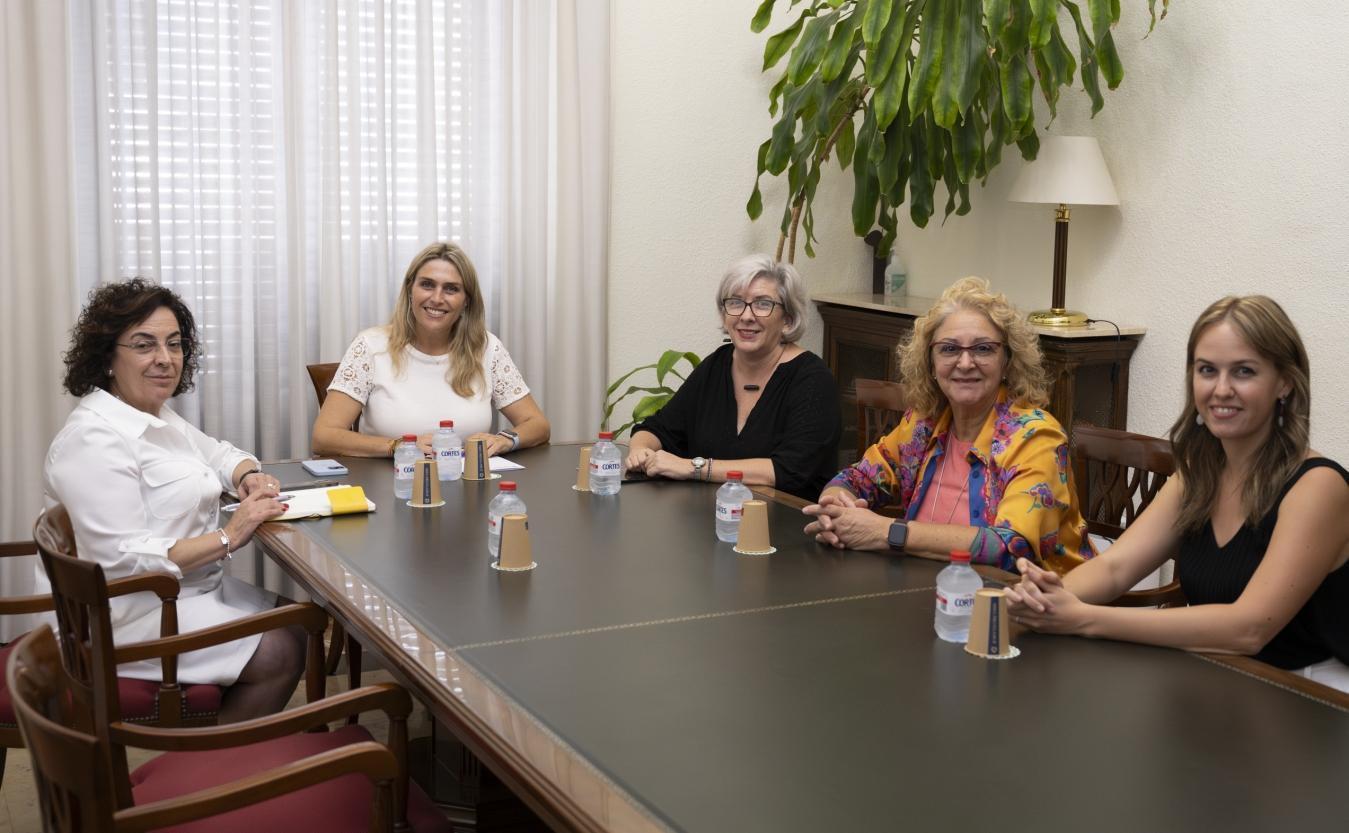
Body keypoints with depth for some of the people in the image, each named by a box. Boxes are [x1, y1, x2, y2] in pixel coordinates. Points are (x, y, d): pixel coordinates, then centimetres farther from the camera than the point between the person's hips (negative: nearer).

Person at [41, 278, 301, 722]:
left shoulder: (157, 416, 10)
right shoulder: (94, 440, -21)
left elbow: (216, 452, 25)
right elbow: (123, 559, -27)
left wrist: (249, 476, 1)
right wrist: (228, 536, -26)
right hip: (128, 615, -10)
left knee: (300, 624, 4)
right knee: (282, 653, -14)